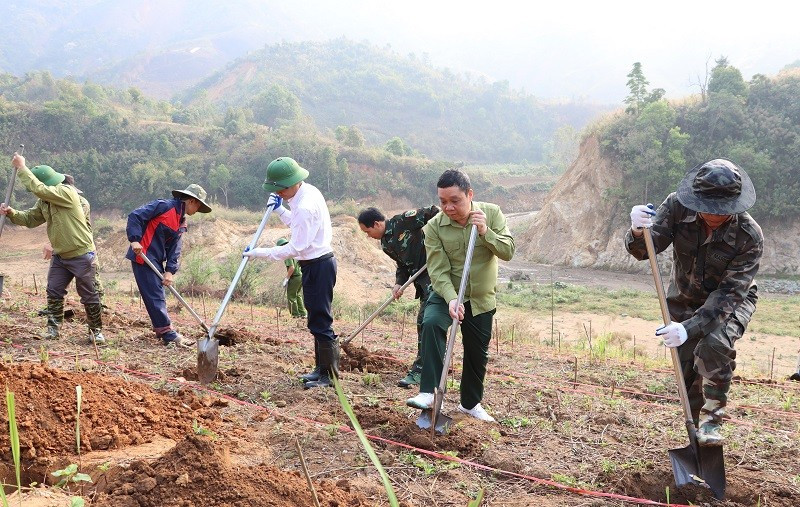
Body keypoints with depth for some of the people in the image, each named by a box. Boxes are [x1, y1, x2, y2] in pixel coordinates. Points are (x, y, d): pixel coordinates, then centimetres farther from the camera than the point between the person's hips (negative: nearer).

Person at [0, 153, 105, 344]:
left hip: (82, 256, -8)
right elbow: (29, 219, 10)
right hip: (60, 255, 8)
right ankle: (53, 328, 19)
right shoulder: (43, 201, 6)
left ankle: (96, 331, 13)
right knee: (53, 292, 7)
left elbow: (38, 188, -31)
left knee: (88, 296, 2)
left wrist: (21, 167, -22)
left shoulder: (67, 193, -21)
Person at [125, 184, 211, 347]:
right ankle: (169, 334, -6)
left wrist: (170, 271, -5)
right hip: (142, 256, -9)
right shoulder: (164, 206, -12)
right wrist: (134, 240, -25)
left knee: (158, 297, 14)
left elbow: (175, 248, 7)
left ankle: (163, 331, 23)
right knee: (155, 296, -8)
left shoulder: (181, 223, 13)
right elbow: (135, 216, -17)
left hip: (156, 260, 10)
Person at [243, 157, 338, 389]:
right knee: (317, 320, 17)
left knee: (320, 321, -4)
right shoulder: (308, 192, 8)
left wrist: (258, 252, -18)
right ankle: (321, 368, 26)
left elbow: (295, 248, -22)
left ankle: (329, 375, 4)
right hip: (318, 263, 11)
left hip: (318, 265, -11)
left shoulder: (305, 206, -24)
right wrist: (280, 210, 13)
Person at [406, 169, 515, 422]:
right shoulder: (434, 227, -16)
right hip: (446, 294, -2)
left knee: (478, 353, 13)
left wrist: (485, 231, -29)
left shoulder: (491, 213, -10)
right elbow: (438, 271, -19)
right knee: (431, 323, -32)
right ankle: (429, 392, -32)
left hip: (481, 299, 2)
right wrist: (451, 299, -34)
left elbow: (508, 251, -13)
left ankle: (470, 403, 37)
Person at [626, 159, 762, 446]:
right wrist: (638, 232, -51)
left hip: (731, 303, -3)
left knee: (715, 344, -31)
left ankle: (711, 420, -11)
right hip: (685, 301, 3)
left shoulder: (749, 236, -31)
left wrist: (690, 328, -43)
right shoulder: (677, 207, -24)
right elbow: (643, 250, -26)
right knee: (687, 373, 3)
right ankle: (696, 429, 28)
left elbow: (729, 293, -32)